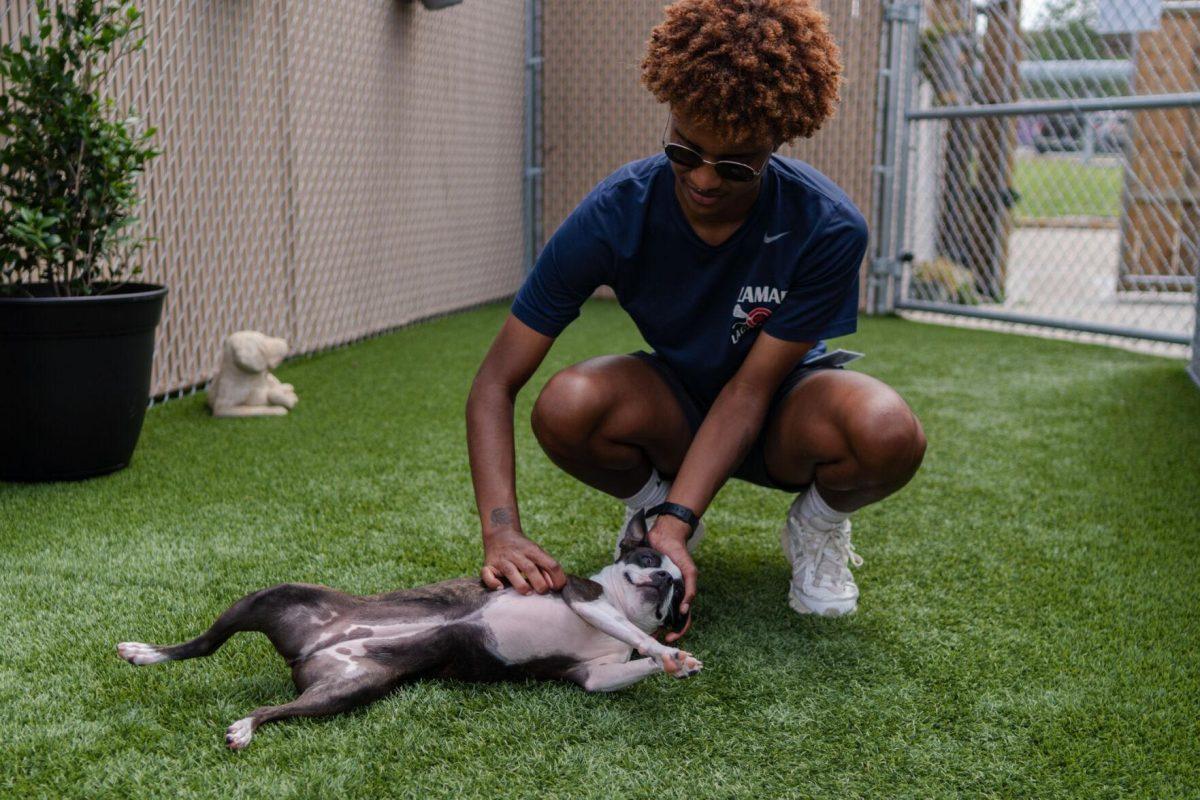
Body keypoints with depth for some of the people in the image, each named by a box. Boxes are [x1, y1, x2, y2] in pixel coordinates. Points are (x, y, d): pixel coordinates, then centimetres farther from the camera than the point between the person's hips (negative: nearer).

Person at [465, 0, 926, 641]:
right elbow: (496, 383, -24)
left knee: (888, 433, -36)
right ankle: (649, 504, 1)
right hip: (675, 407, 1)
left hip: (780, 411, 0)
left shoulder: (828, 229, -26)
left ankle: (818, 526, 1)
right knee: (566, 407, -34)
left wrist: (675, 524, -35)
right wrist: (502, 534, -37)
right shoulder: (615, 214, -24)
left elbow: (749, 389, -23)